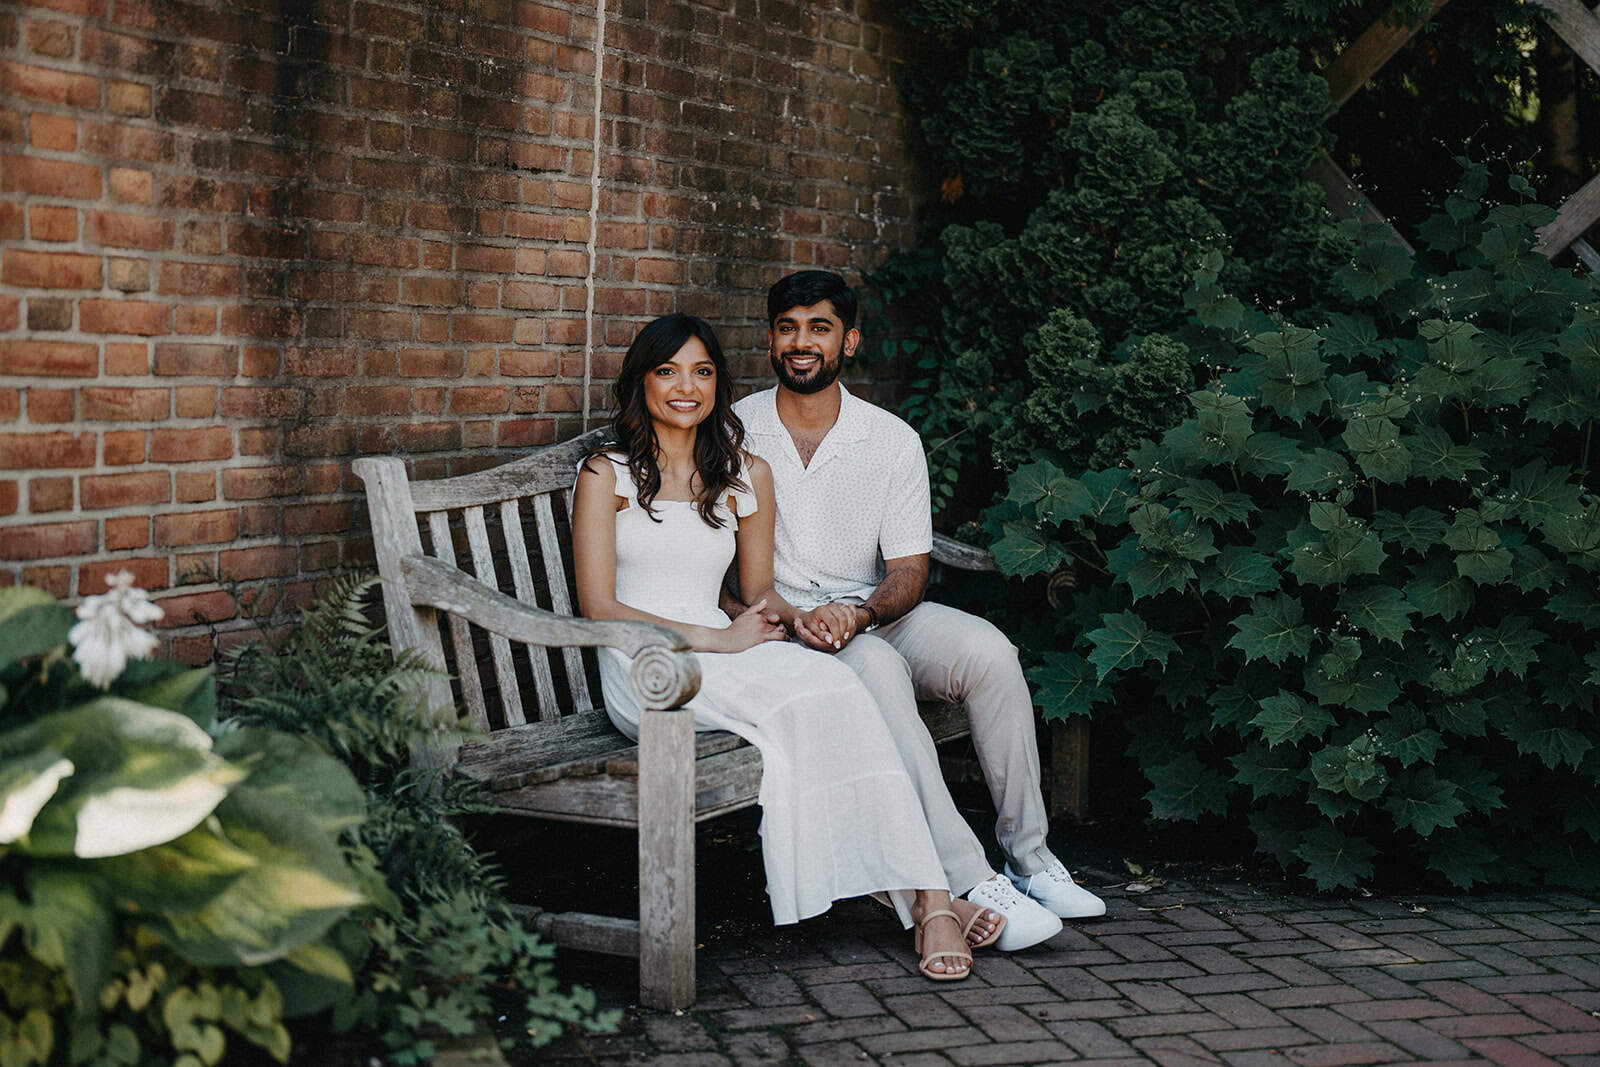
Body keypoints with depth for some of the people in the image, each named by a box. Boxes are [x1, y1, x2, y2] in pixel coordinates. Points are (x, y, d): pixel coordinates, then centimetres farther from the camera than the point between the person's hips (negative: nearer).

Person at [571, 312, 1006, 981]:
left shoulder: (746, 477, 18)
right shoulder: (607, 475, 6)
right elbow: (599, 607, -3)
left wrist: (777, 620, -4)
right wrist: (716, 639, -12)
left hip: (725, 651, 4)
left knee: (833, 687, -32)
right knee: (785, 709, -35)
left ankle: (927, 896, -39)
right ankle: (923, 897, -34)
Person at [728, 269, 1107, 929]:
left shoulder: (893, 441, 4)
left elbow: (909, 568, 1)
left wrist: (859, 614, -20)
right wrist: (792, 617, -20)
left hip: (873, 613, 3)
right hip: (779, 626, -3)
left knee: (988, 651, -25)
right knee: (878, 670, -34)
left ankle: (1026, 855, -16)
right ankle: (964, 878, -35)